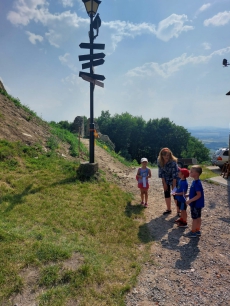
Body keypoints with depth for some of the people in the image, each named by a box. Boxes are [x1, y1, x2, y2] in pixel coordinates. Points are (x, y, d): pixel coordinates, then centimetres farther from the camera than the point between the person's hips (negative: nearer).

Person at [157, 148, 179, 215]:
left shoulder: (173, 161, -31)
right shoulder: (159, 161, -20)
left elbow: (174, 174, -30)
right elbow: (161, 172, -13)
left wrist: (174, 185, -30)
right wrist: (164, 183, -12)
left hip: (174, 179, -4)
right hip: (166, 179, 4)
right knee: (166, 193, 7)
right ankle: (168, 209, 22)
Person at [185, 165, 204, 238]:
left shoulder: (197, 183, -26)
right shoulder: (195, 181, 4)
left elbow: (199, 195, -26)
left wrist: (190, 201, -24)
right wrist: (188, 195, 14)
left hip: (196, 204, -9)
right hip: (197, 204, 9)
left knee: (194, 218, 5)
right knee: (198, 218, 18)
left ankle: (193, 232, 17)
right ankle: (198, 231, 30)